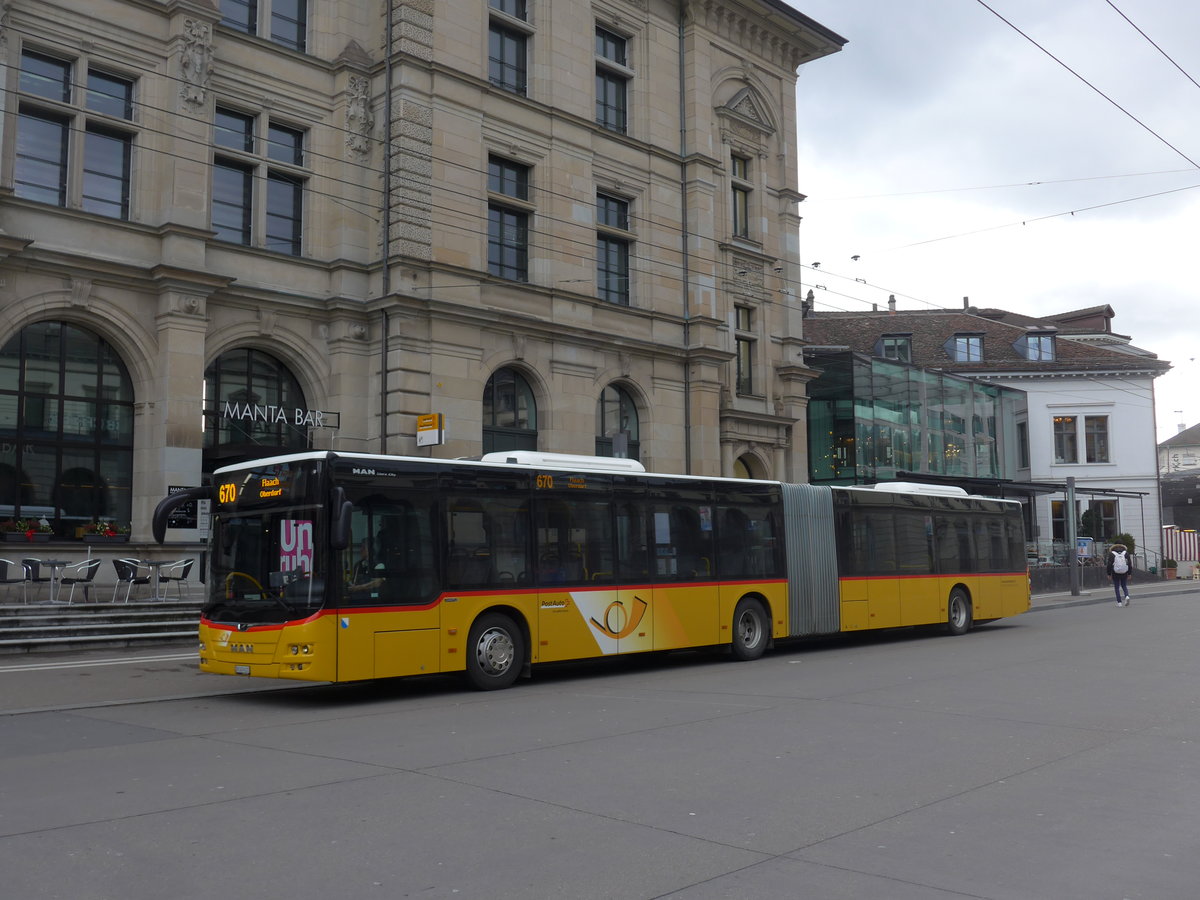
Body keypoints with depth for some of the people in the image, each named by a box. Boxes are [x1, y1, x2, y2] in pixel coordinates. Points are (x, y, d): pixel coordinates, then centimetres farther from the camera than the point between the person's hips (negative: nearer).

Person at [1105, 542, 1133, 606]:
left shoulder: (1111, 554, -4)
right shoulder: (1126, 553, 3)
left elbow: (1109, 565, -6)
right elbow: (1130, 564, 2)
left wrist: (1109, 574, 1)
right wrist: (1129, 573, 7)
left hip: (1115, 574, -2)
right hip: (1124, 573, 2)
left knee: (1117, 587, 6)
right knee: (1124, 586, 17)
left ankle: (1119, 602, 1)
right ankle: (1127, 596, -10)